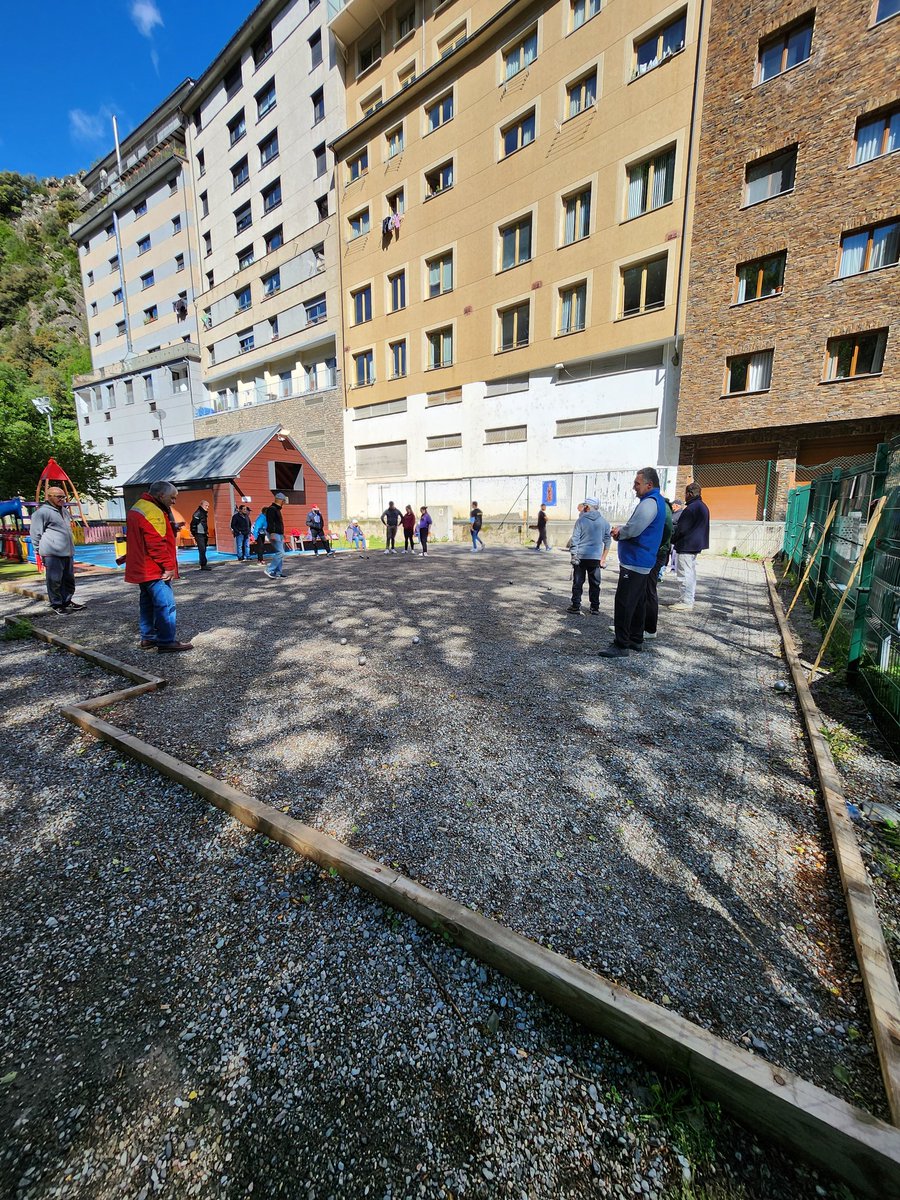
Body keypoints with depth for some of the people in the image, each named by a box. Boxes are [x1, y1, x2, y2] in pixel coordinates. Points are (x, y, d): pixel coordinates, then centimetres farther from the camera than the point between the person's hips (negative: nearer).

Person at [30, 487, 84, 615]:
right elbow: (36, 533, -7)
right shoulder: (42, 511, -7)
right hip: (52, 553, -8)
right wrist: (39, 551, -6)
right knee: (55, 580, -4)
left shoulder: (63, 510, 19)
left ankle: (67, 601, 24)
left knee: (69, 579, 13)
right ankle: (56, 605, 4)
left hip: (67, 551, 8)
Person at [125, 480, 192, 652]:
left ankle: (148, 638, 24)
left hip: (141, 569, 11)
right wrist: (169, 565, -18)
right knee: (165, 604, -9)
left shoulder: (137, 508, 17)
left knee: (148, 602, 17)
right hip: (155, 569, -11)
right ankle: (167, 642, -8)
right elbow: (157, 544, -23)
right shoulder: (153, 512, -17)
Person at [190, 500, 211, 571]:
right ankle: (203, 565, -12)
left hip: (204, 535, 9)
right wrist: (193, 534, -17)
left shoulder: (205, 513, 17)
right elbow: (193, 524, -17)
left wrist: (207, 533, 19)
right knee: (202, 550, -11)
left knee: (204, 550, 11)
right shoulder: (198, 513, -12)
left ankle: (204, 564, 17)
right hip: (199, 535, -9)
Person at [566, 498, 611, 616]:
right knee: (594, 584, 10)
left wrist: (574, 556, -2)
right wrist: (603, 559, 11)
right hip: (596, 558, 2)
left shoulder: (581, 520, -4)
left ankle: (576, 607, 8)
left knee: (578, 583, 6)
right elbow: (607, 541, 6)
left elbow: (575, 539, -7)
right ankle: (595, 608, 14)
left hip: (580, 557, -2)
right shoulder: (604, 521, 4)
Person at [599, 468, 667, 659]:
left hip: (634, 563, -11)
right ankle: (636, 639, 26)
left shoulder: (649, 503, -17)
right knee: (638, 602, 16)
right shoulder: (656, 501, 17)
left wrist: (619, 531, -4)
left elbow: (633, 530, -25)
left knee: (623, 603, -9)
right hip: (642, 562, 11)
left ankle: (621, 645, -6)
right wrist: (620, 529, 3)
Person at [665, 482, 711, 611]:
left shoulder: (691, 508, -18)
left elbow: (681, 529, -18)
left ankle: (686, 602, -6)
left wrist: (671, 540, -4)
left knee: (686, 574, -8)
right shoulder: (703, 507, 15)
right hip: (696, 545, 11)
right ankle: (688, 599, 24)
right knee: (691, 573, 16)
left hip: (686, 546, -11)